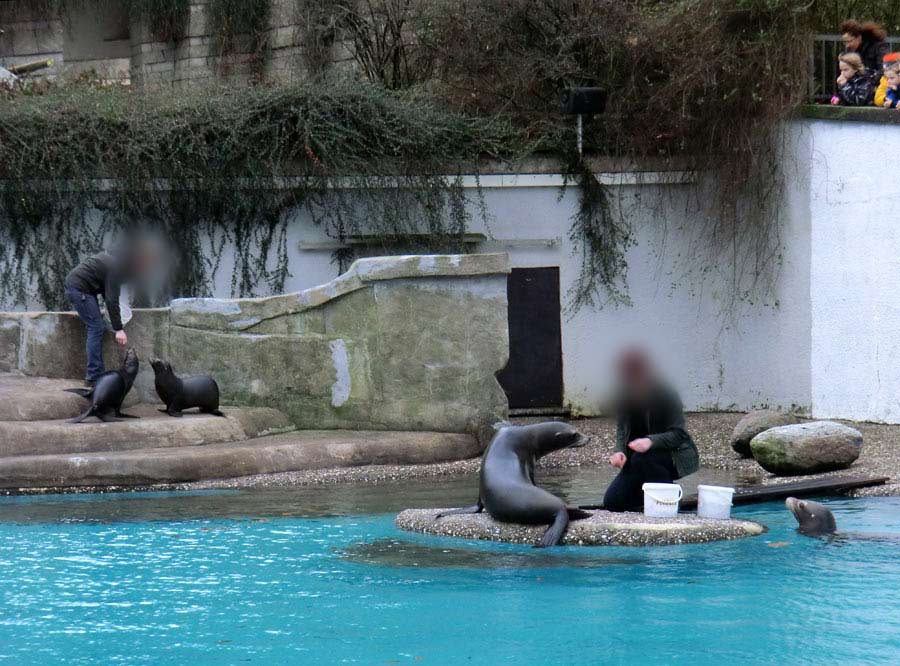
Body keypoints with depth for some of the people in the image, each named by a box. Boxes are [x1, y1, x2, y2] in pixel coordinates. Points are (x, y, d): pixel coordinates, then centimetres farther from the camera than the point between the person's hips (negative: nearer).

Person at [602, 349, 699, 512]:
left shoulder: (667, 396, -21)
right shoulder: (626, 398, -4)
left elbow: (678, 435, -25)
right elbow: (622, 429, 3)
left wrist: (650, 441, -42)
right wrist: (620, 451, -19)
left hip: (675, 456, -6)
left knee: (641, 458, -38)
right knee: (611, 502, -7)